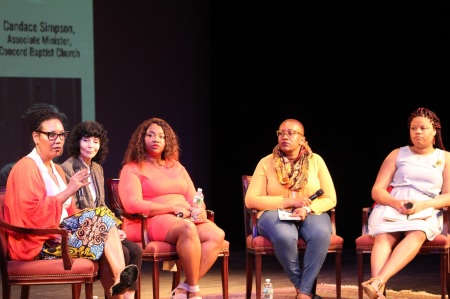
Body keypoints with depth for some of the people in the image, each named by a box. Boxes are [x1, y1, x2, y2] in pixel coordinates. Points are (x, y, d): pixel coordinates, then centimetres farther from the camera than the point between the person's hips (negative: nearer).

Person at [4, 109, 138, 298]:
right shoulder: (26, 168, -9)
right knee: (102, 219, -19)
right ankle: (120, 279, -17)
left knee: (103, 217, -14)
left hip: (61, 230, 9)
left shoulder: (56, 169, 22)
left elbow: (68, 211, 18)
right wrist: (68, 191, -22)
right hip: (40, 242, -9)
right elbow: (32, 212, -20)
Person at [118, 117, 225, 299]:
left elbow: (193, 197, 19)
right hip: (150, 222, -6)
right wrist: (172, 208, -17)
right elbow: (132, 205, -12)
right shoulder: (132, 169, 3)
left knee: (217, 235, -25)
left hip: (185, 218, 6)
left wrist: (199, 210, -8)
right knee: (187, 229, -38)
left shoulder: (176, 167, 23)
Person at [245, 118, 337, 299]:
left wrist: (307, 209, -17)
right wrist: (289, 201, -13)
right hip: (275, 214, -1)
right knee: (284, 236, -39)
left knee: (321, 233, -36)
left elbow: (330, 199, 4)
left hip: (310, 214, 1)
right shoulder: (266, 163, 2)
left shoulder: (316, 161, 5)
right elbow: (251, 200, -4)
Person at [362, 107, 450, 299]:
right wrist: (395, 203, -14)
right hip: (391, 206, 1)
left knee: (416, 234, -38)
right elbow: (377, 191, 10)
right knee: (384, 237, -35)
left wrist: (423, 205, -15)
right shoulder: (397, 154, 18)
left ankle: (377, 282, -57)